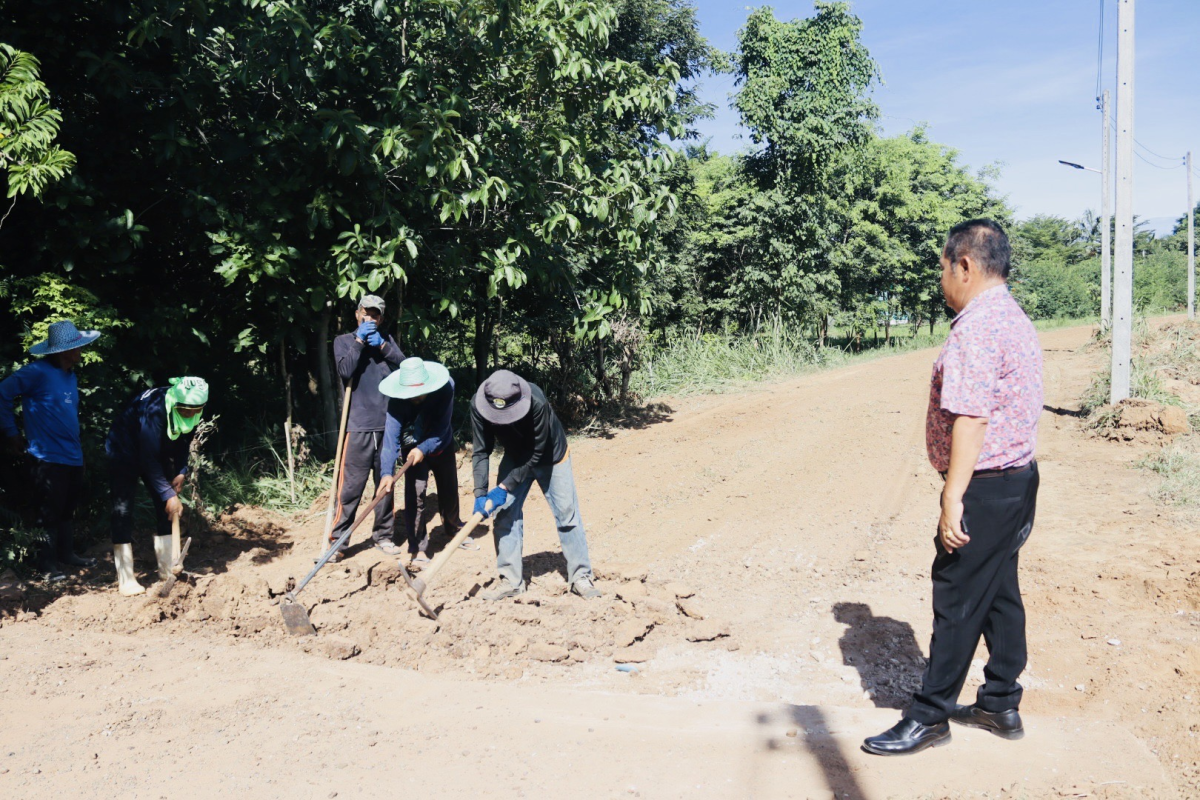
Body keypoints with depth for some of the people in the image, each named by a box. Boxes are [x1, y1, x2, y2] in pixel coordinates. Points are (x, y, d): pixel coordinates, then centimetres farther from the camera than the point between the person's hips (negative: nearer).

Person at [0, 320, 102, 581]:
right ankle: (48, 564, 10)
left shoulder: (70, 376, 12)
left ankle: (66, 553, 30)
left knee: (69, 508, 17)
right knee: (48, 513, 0)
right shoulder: (37, 372, -13)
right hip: (48, 458, -8)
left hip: (72, 456, 8)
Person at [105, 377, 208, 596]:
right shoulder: (154, 410, -38)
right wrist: (168, 494, -35)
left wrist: (181, 472, -14)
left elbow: (184, 442, 0)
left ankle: (170, 569, 6)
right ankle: (126, 580, -11)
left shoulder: (191, 412, -17)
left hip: (157, 451, 7)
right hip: (125, 451, -7)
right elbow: (149, 459, -35)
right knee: (123, 509, -13)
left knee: (166, 506, 0)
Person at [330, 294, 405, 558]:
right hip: (358, 427, -3)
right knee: (351, 487, -5)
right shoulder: (344, 341, 6)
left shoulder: (387, 341, 15)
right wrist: (360, 340, -9)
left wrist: (381, 345, -9)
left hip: (387, 425, 4)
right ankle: (338, 540, 3)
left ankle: (383, 535, 20)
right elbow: (345, 371, -12)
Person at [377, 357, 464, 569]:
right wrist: (387, 472, -54)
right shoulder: (397, 402, -34)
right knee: (415, 495, -13)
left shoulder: (445, 388, -32)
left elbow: (442, 428, -30)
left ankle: (454, 529, 42)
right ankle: (417, 550, -5)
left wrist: (424, 449, -44)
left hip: (441, 445, 2)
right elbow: (391, 437, -42)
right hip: (413, 448, -2)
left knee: (449, 490, 17)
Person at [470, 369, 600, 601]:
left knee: (567, 514, -2)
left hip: (550, 457, -3)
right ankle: (511, 580, 7)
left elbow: (536, 453, -29)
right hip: (515, 458, 3)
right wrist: (480, 493, -28)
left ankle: (580, 576, 11)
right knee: (505, 514, -3)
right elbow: (481, 452, -19)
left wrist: (504, 487, -29)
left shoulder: (536, 403, -39)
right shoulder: (478, 405, -28)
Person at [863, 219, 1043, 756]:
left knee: (957, 601, -1)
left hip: (985, 487, -10)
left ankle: (930, 716, 11)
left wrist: (953, 499, -25)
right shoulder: (1015, 319, 14)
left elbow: (971, 418, -26)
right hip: (1018, 478, 10)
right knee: (999, 593, 17)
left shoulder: (976, 328, -20)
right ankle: (1001, 705, 30)